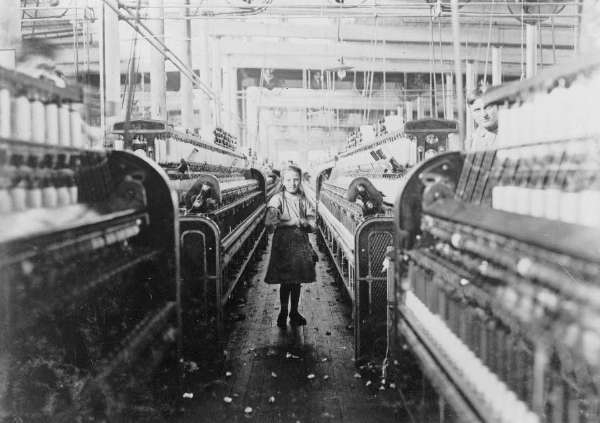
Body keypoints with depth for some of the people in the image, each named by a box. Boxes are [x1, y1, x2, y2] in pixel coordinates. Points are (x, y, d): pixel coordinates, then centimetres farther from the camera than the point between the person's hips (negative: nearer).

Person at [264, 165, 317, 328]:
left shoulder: (303, 200, 7)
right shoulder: (278, 199, -6)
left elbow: (312, 223, 4)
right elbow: (269, 221, -19)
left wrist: (300, 221, -16)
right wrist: (296, 221, -17)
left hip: (301, 244, 4)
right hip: (283, 244, -3)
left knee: (297, 281, 10)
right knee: (285, 282, 1)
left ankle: (294, 312, 24)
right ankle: (283, 312, 17)